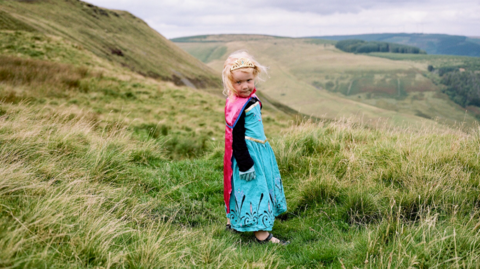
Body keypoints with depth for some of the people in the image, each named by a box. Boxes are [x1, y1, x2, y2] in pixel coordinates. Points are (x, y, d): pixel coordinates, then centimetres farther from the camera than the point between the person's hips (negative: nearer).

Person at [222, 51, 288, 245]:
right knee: (254, 187, -3)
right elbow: (237, 139, -22)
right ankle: (262, 234, 6)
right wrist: (245, 165, -22)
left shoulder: (251, 99, 7)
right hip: (248, 152, -10)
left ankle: (233, 221, 35)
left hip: (259, 148, 10)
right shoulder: (237, 107, -22)